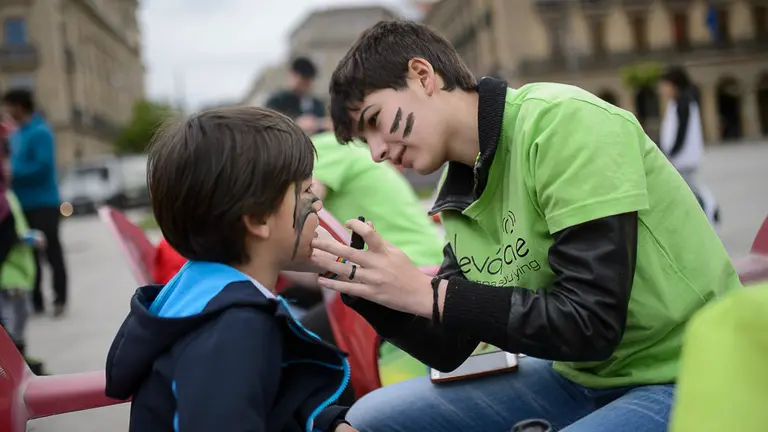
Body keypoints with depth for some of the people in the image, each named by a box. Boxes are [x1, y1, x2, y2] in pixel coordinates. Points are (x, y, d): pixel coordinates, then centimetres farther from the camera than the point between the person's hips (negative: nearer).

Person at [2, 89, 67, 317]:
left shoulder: (40, 132, -12)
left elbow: (43, 166, -20)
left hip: (43, 203, -8)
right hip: (23, 204, 8)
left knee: (51, 251, -2)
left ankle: (59, 300, 5)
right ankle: (35, 301, 18)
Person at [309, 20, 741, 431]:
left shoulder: (563, 122, -20)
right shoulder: (464, 192, 3)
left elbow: (590, 324, -25)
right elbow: (448, 350, 7)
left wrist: (429, 293, -21)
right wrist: (359, 281, -8)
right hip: (581, 374, 8)